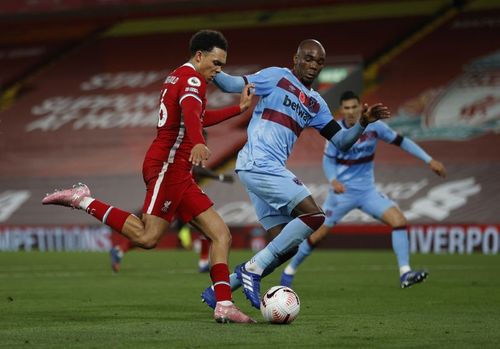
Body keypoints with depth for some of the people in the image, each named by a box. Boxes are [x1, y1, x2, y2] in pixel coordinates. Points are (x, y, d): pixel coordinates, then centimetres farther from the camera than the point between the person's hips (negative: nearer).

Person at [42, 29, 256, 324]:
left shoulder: (179, 77, 23)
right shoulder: (192, 78, -8)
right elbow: (190, 111, -32)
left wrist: (240, 108, 40)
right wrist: (197, 144, -51)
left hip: (179, 174, 10)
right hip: (168, 164, -10)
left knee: (222, 235, 2)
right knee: (147, 238, -20)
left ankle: (224, 305, -5)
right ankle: (83, 201, -7)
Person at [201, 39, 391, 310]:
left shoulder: (316, 104, 22)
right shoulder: (277, 77, 2)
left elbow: (341, 141, 20)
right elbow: (233, 85, -2)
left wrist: (362, 124, 3)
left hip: (271, 170, 8)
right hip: (258, 163, -8)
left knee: (286, 245, 3)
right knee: (314, 215, -17)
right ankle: (253, 269, -12)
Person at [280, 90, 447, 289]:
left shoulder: (374, 126, -5)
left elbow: (401, 141, 2)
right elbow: (328, 160, -3)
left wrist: (429, 160, -1)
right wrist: (333, 181, -24)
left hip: (367, 191, 2)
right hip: (342, 191, -2)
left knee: (399, 220, -17)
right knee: (319, 233, -1)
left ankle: (405, 274, -17)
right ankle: (290, 270, 21)